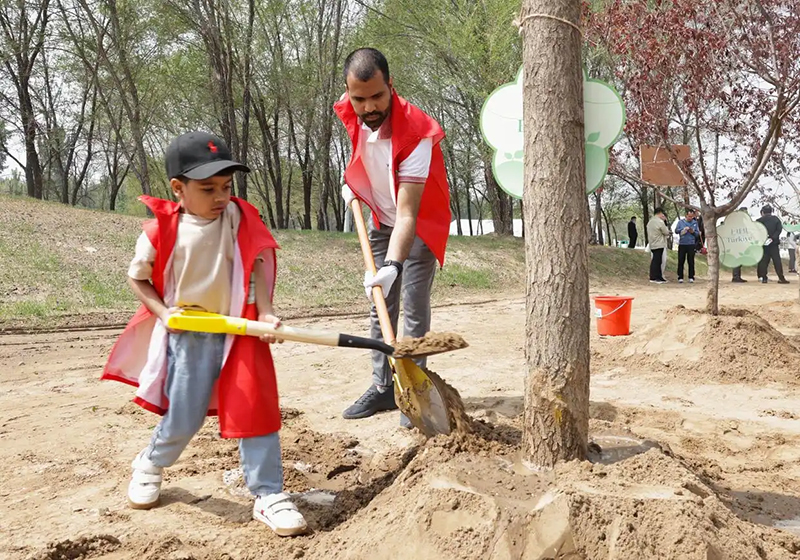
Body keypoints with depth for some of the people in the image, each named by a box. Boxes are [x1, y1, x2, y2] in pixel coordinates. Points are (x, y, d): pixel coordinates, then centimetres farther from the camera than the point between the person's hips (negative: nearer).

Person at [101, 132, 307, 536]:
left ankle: (268, 495, 5)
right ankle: (151, 463, 38)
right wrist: (162, 311, -8)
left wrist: (265, 312, -19)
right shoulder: (162, 231, -7)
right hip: (188, 335, -1)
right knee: (184, 418, 5)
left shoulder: (239, 219, -4)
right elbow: (137, 277, 6)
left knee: (256, 409, -4)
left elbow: (257, 267, -5)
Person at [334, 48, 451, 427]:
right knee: (380, 306, 8)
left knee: (414, 308, -8)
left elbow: (407, 214, -39)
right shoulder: (350, 114, -16)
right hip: (381, 221, 6)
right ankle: (383, 387, 16)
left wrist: (393, 264, -48)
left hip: (419, 225, -6)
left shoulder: (415, 134, -34)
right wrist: (352, 181, 0)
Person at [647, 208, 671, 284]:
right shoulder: (660, 222, -15)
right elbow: (666, 232, -8)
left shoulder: (650, 222, 11)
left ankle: (652, 277, 12)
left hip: (652, 245, 8)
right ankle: (656, 278, -3)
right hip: (659, 245, -8)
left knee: (653, 261, 10)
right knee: (657, 261, -4)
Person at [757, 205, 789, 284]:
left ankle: (763, 278, -1)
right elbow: (779, 229, -9)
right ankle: (781, 278, -7)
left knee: (763, 261, 4)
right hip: (774, 243, -1)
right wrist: (773, 238, -14)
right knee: (777, 261, -1)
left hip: (763, 244, 1)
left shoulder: (759, 221, 4)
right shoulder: (776, 219, 4)